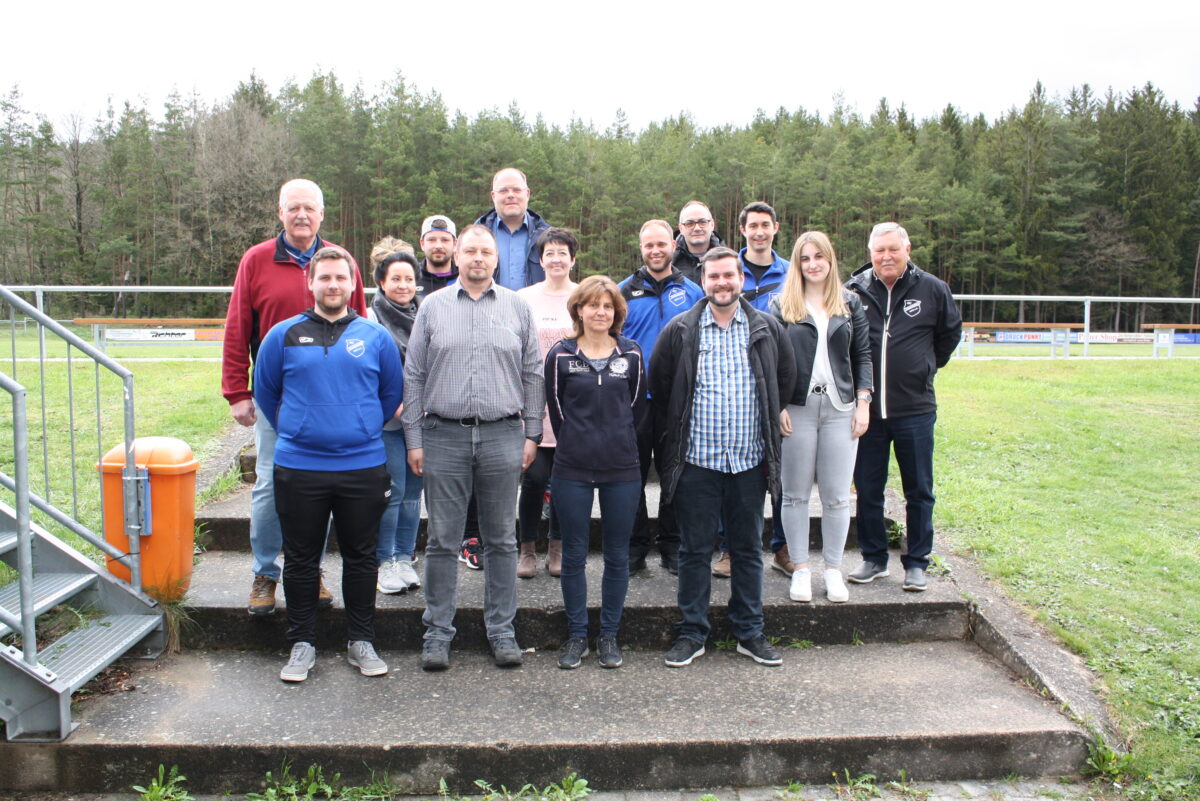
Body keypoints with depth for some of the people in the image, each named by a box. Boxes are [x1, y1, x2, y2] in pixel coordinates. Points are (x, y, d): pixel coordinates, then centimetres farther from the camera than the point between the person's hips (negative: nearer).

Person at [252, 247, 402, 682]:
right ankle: (302, 643, 23)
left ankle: (361, 641, 23)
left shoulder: (376, 337, 4)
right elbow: (265, 392, 14)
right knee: (301, 560, 9)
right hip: (298, 468, 0)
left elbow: (392, 393, 14)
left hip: (363, 466, 0)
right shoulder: (284, 335, 3)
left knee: (361, 558, 10)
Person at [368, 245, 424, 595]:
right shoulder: (372, 320, -4)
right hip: (387, 420, -4)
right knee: (392, 491, -3)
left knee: (413, 490, 10)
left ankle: (405, 559, 22)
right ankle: (385, 562, 12)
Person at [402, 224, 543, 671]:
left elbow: (532, 375, 9)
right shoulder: (433, 307, 7)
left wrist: (532, 434, 3)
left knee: (501, 540, 8)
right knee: (442, 541, 5)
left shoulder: (517, 308, 8)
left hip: (503, 437, 1)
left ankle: (502, 630, 19)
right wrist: (414, 439, 1)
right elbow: (413, 377, 6)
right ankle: (438, 632, 17)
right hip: (444, 437, 0)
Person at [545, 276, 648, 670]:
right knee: (574, 554, 6)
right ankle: (576, 635, 20)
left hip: (622, 468, 1)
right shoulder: (561, 355, 1)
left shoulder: (631, 354, 5)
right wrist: (577, 445, 7)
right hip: (573, 470, -1)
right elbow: (556, 409, 7)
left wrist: (621, 444, 9)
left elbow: (638, 408, 11)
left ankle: (609, 635, 21)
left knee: (617, 555, 7)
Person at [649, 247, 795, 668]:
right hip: (697, 460, -2)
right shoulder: (679, 331, 0)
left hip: (750, 460, 2)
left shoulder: (767, 329, 5)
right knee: (695, 550, 6)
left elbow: (785, 379, 17)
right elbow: (658, 387, 7)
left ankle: (750, 633, 24)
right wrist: (672, 438, 7)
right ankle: (692, 633, 19)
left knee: (748, 550, 11)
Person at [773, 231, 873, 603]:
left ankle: (833, 569, 17)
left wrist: (863, 403, 1)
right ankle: (800, 569, 16)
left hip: (840, 408, 1)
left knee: (837, 496, 4)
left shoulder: (851, 303, 10)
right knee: (795, 494, 5)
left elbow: (862, 355, 9)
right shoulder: (782, 305, 4)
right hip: (797, 409, -1)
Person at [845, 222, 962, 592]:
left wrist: (928, 367, 14)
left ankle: (916, 563, 21)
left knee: (919, 492, 8)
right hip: (866, 408, 1)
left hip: (915, 409, 0)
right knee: (867, 491, 9)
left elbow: (951, 332, 16)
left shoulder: (932, 289, -1)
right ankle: (873, 559, 24)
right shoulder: (853, 291, -2)